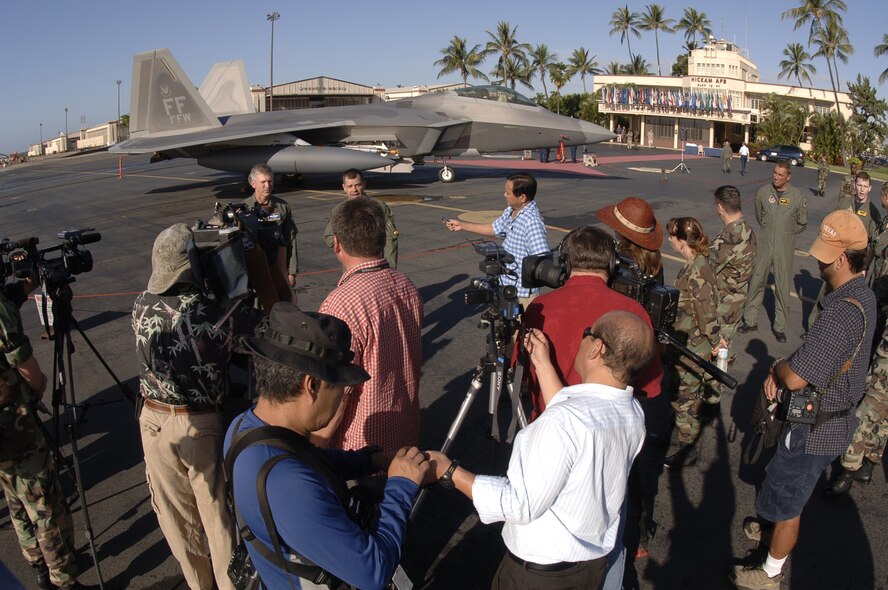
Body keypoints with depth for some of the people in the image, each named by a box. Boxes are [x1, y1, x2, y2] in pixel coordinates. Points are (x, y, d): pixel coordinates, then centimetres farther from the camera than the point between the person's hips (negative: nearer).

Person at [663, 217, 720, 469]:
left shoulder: (696, 271, -28)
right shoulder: (695, 264, 2)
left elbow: (707, 311, -23)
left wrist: (713, 341, -11)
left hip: (692, 346, -9)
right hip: (689, 342, 9)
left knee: (684, 397, 3)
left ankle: (687, 450, 18)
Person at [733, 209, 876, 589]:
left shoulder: (842, 312, -34)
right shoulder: (862, 295, -1)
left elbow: (795, 379, -34)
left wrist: (777, 367, -12)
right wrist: (782, 370, -5)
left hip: (817, 428, -9)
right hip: (835, 418, 9)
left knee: (786, 497, 10)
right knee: (791, 488, 31)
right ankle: (777, 531, 55)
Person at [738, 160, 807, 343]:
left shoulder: (797, 197, -6)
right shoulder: (763, 192, -2)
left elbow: (802, 223, 8)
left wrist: (786, 234, 9)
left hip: (785, 248, -2)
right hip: (765, 244, 2)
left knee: (783, 287, 4)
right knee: (756, 281, 6)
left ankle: (780, 327, 15)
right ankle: (750, 320, 18)